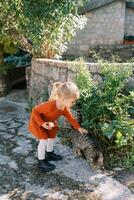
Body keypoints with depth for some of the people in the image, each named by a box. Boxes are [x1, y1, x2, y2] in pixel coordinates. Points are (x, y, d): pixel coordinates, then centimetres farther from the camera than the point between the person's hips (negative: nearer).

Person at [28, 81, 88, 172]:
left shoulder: (65, 108, -19)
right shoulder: (50, 105, -44)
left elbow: (71, 117, -1)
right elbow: (35, 111, -33)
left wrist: (79, 128, 1)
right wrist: (42, 123, -37)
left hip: (49, 122, 8)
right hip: (37, 122, -8)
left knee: (52, 136, 14)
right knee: (44, 139, -14)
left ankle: (49, 154, 37)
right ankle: (41, 162, 1)